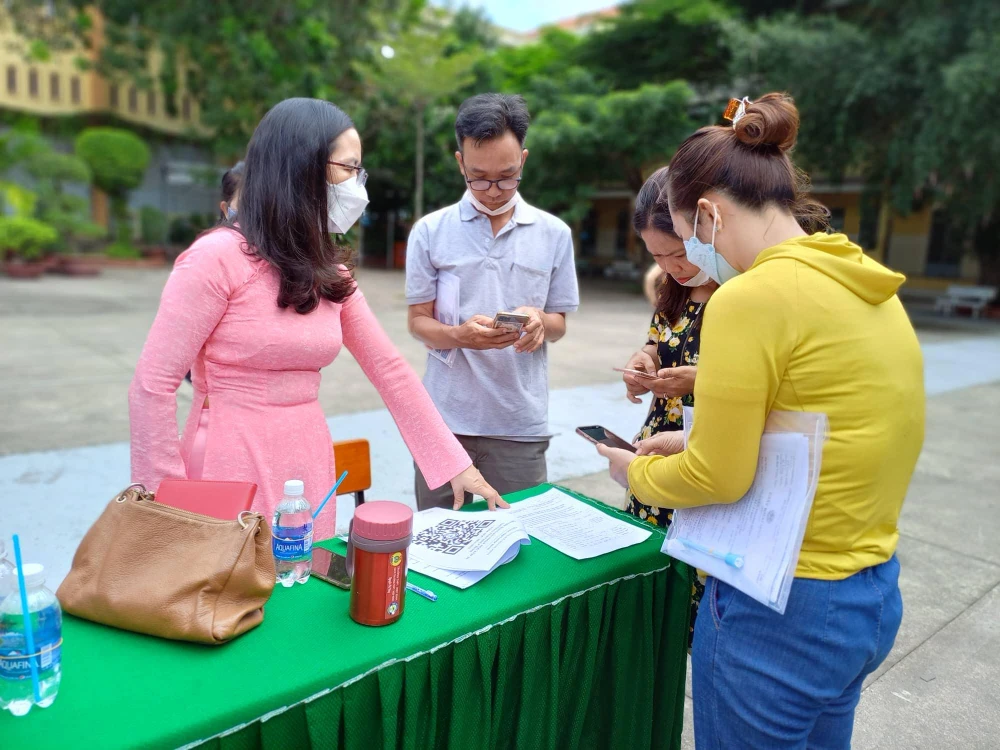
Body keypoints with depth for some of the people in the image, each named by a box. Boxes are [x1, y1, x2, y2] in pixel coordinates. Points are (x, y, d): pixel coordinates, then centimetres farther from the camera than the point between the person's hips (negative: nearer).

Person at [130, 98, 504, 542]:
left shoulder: (329, 272, 7)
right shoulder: (219, 257, -14)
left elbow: (390, 370, 7)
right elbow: (152, 385, -14)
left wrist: (455, 463, 6)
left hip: (310, 470, 6)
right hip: (235, 472, -6)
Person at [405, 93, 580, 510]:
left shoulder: (554, 234, 4)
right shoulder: (430, 232, 1)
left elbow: (559, 325, 9)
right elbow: (418, 322, 2)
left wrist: (539, 322, -15)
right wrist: (460, 335, -19)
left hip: (521, 424, 1)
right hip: (445, 418, 0)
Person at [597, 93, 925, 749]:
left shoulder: (750, 299, -22)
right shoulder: (872, 289, 4)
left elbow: (718, 478, -19)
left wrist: (638, 473, 0)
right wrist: (694, 443, 11)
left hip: (783, 610, -8)